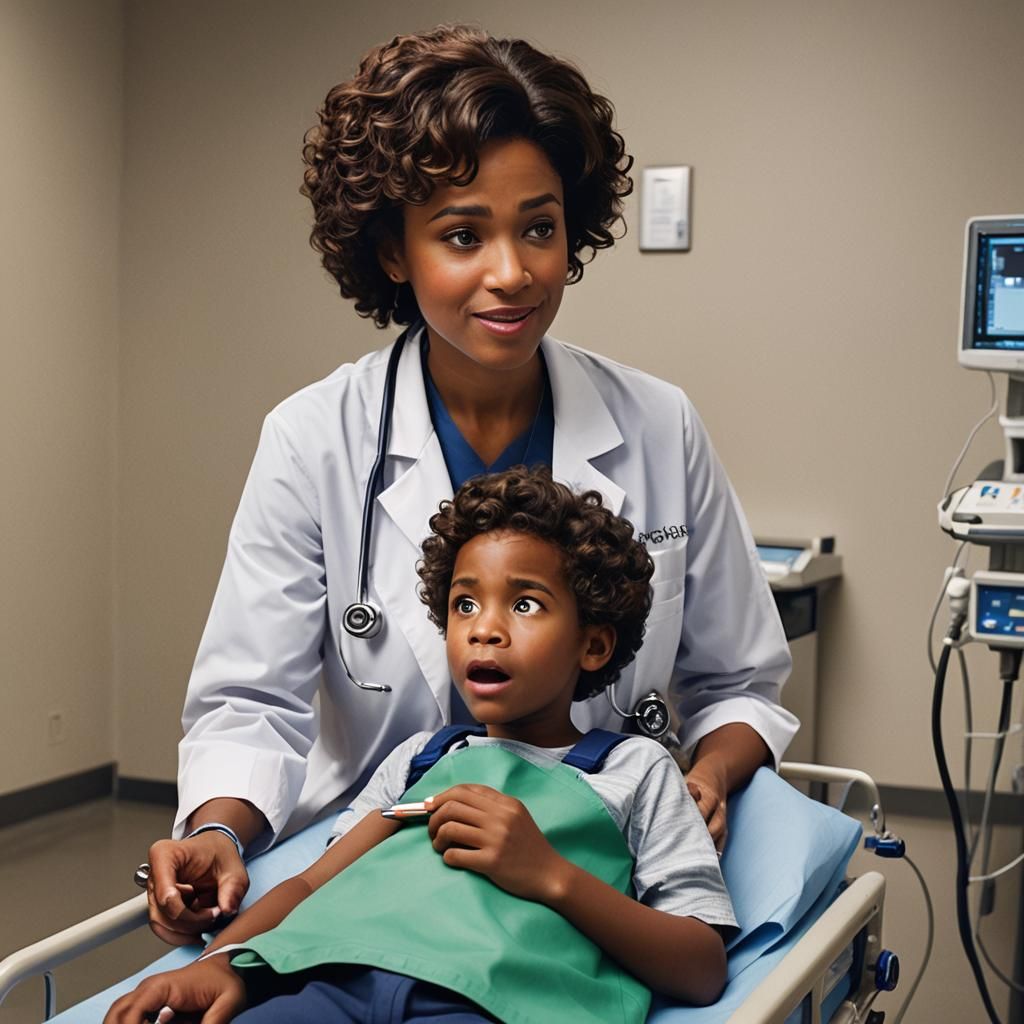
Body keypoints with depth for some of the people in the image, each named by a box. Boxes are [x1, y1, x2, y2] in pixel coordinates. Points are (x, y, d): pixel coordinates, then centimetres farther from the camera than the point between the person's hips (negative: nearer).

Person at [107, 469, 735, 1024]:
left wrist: (551, 874, -3)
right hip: (341, 972, 4)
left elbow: (703, 971, 9)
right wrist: (222, 963, -1)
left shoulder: (634, 768, 19)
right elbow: (312, 881, 20)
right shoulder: (423, 756, 32)